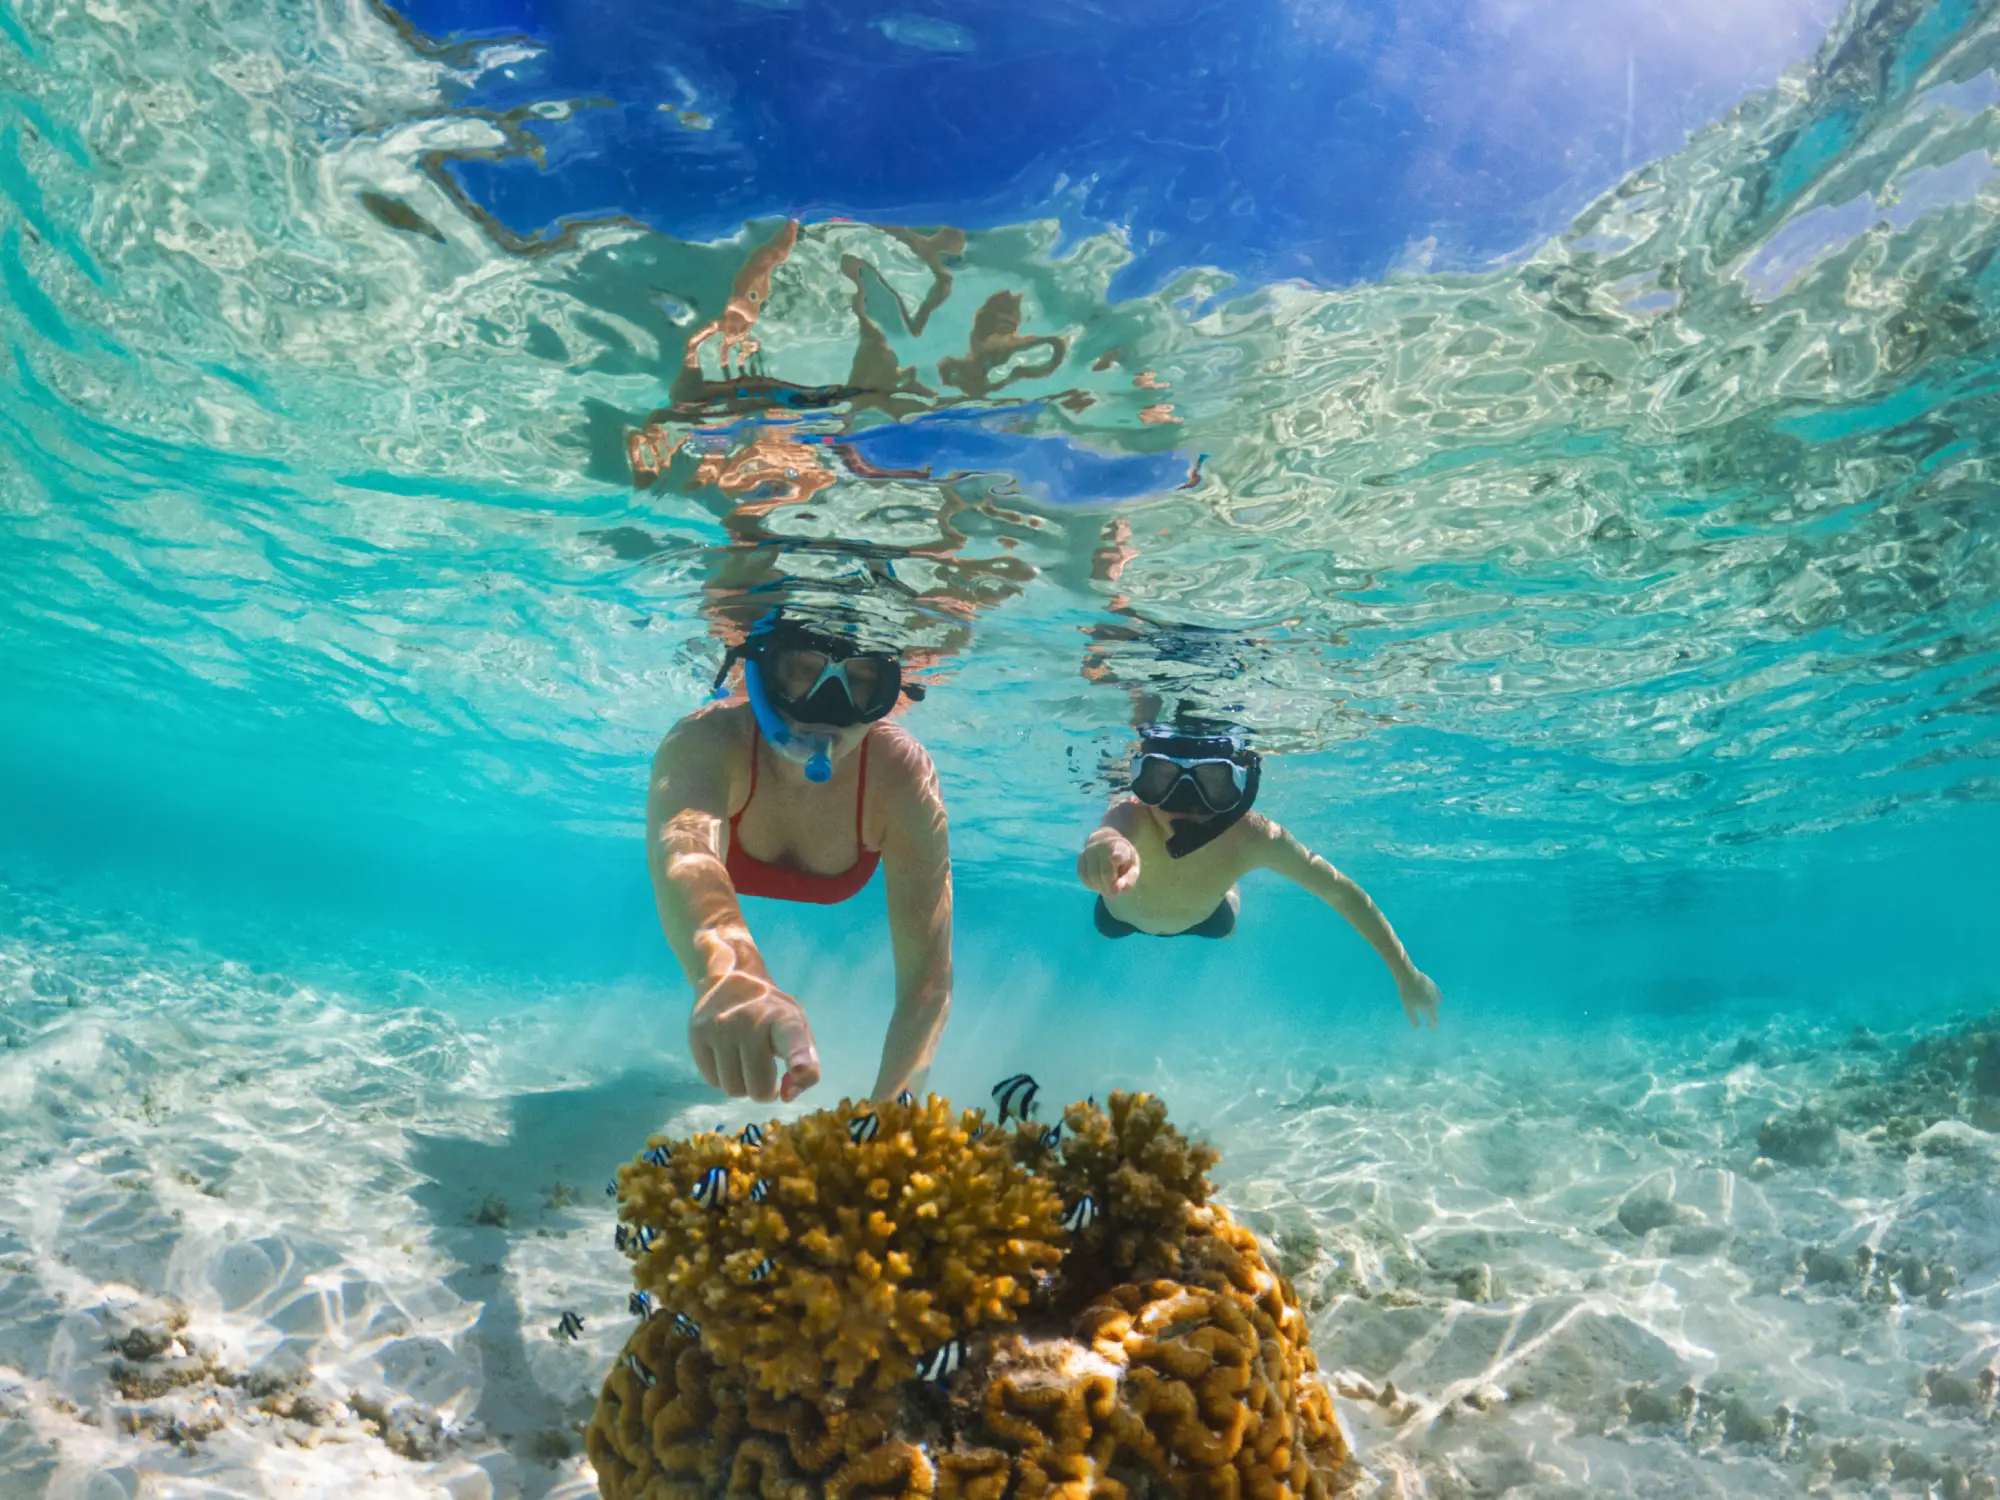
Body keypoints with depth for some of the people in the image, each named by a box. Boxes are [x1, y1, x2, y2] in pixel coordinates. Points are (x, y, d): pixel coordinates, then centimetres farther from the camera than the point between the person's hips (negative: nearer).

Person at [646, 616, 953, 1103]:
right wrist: (727, 974, -90)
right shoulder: (705, 741, -45)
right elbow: (683, 847, -69)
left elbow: (928, 976, -43)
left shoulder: (905, 778, -41)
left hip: (832, 896, 1)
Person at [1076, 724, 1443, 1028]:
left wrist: (1406, 974, -24)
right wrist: (1106, 843, -103)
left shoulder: (1251, 836, -43)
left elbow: (1343, 893, -28)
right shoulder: (1133, 817, -51)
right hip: (1123, 913, -1)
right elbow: (1115, 833, -78)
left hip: (1200, 915, 1)